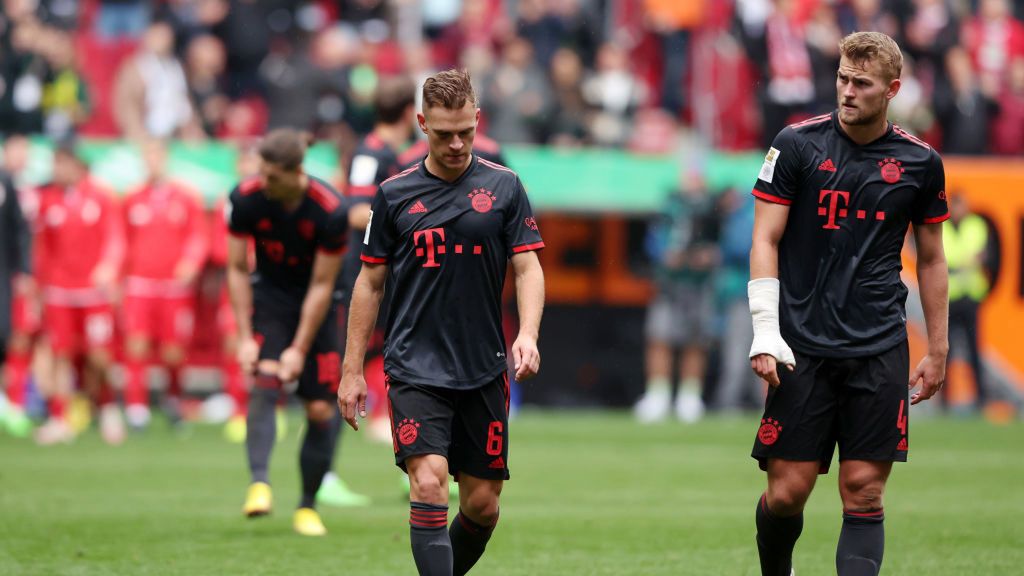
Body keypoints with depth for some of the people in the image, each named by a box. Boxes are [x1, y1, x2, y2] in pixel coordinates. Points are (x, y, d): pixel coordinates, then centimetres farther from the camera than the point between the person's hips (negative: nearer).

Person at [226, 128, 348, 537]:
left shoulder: (330, 211, -25)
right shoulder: (246, 199, -19)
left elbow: (322, 285, -18)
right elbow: (237, 269, -8)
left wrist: (300, 350, -18)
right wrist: (245, 338, -13)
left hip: (313, 304, -1)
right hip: (268, 299, 1)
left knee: (321, 409, -3)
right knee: (264, 381, -25)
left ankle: (308, 507, 11)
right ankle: (259, 484, -36)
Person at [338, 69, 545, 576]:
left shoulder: (503, 187, 4)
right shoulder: (394, 193, 3)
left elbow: (528, 267, 3)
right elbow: (370, 282, 8)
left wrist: (527, 334, -16)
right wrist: (351, 371, 6)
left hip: (483, 371, 2)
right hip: (415, 369, -2)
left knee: (483, 503, 5)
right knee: (428, 484, -18)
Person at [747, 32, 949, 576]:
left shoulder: (920, 163, 5)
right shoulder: (798, 143, -1)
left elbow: (930, 258, 15)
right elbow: (766, 240, -1)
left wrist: (937, 350, 15)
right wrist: (765, 332, -11)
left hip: (880, 350, 1)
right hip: (803, 346, -1)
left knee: (864, 492, -4)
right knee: (787, 491, -2)